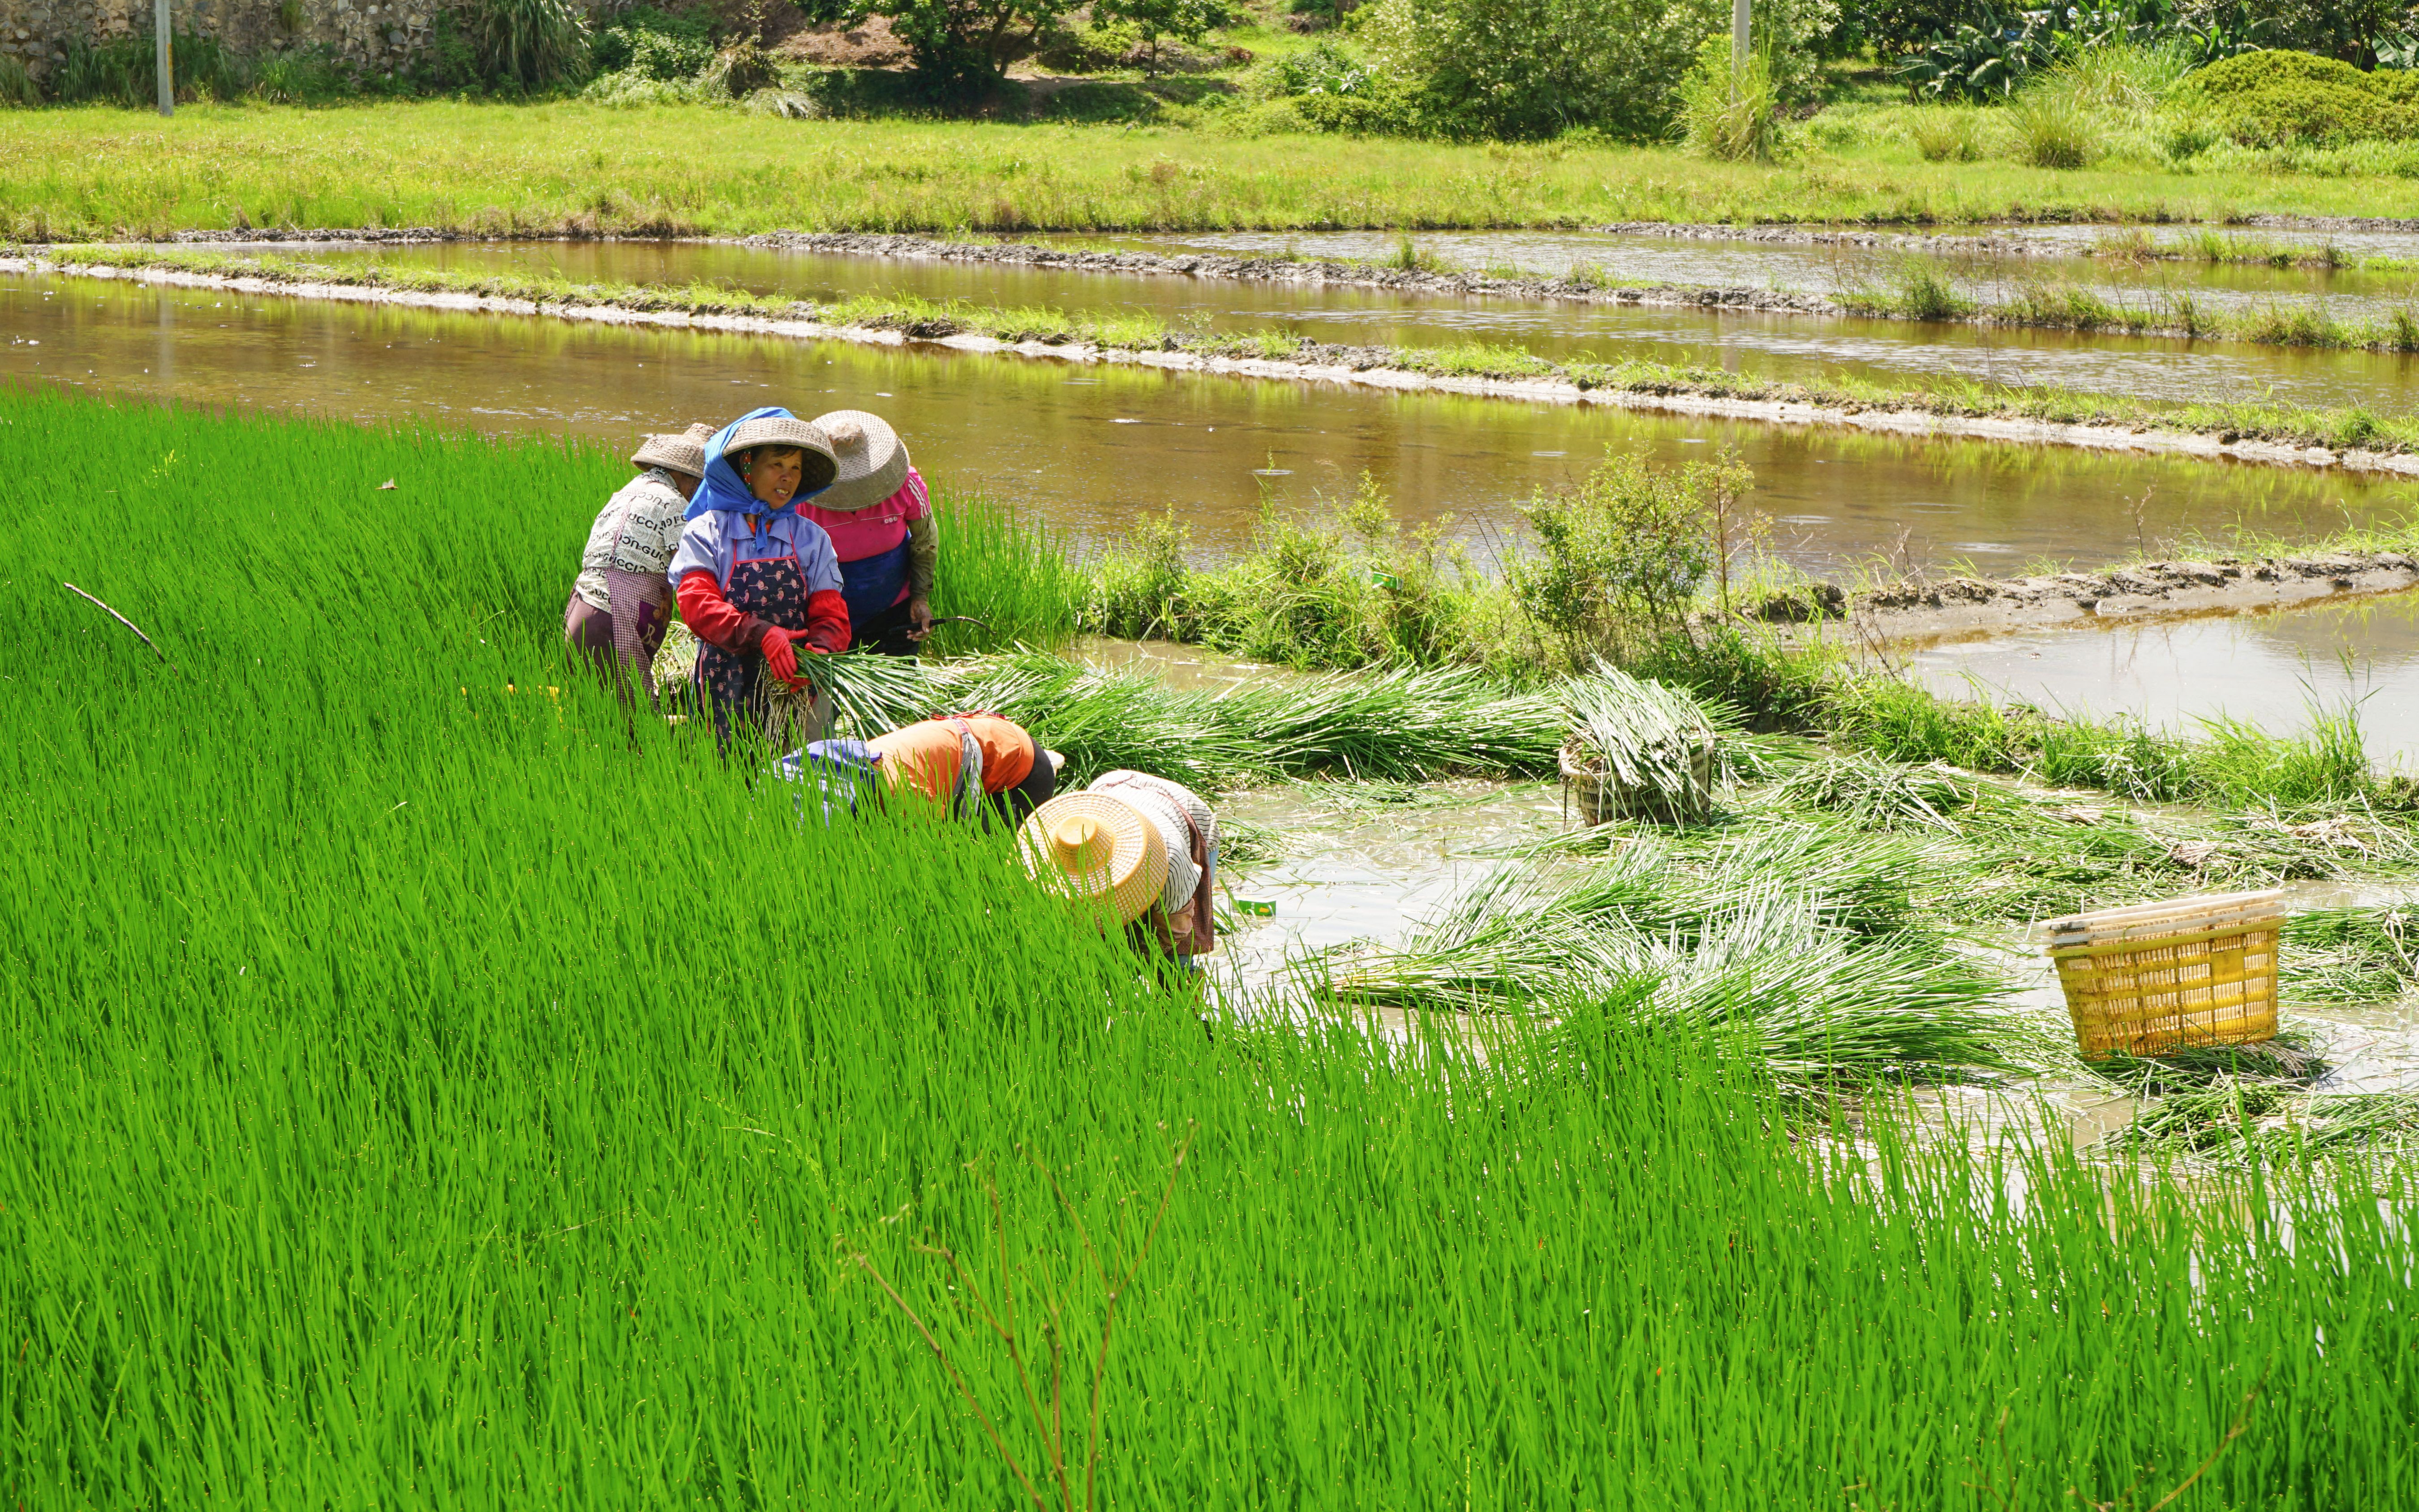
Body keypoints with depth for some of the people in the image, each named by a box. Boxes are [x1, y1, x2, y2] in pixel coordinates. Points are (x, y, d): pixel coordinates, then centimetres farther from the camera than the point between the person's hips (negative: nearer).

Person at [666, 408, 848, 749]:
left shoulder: (812, 539, 10)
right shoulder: (705, 532, 2)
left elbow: (832, 616, 2)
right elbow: (696, 604, -11)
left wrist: (819, 650, -23)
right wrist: (760, 634, -27)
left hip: (794, 683, 2)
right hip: (727, 683, -2)